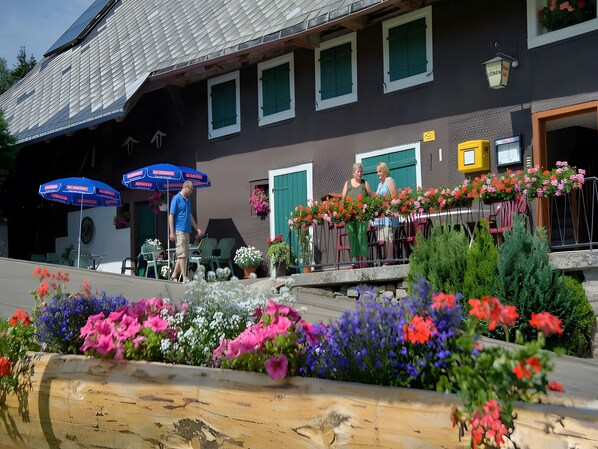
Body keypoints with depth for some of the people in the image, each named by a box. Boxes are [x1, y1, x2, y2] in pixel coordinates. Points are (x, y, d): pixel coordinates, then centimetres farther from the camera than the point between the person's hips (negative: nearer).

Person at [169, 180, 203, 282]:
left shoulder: (188, 200, 16)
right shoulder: (176, 198, -8)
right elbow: (171, 215, -11)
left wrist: (197, 229, 21)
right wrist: (172, 232, -16)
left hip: (187, 231, 9)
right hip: (179, 230, -9)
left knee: (184, 255, 9)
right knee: (182, 254, -10)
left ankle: (174, 276, 16)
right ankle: (184, 278, -10)